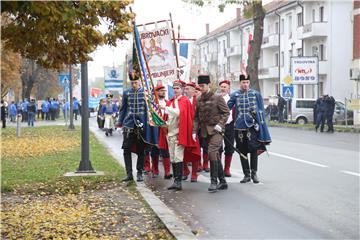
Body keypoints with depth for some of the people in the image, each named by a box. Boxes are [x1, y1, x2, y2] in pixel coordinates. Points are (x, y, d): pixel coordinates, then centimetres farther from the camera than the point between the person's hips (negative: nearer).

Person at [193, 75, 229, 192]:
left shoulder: (217, 97, -6)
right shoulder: (199, 100, 10)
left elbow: (226, 112, -4)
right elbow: (196, 117, 13)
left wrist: (220, 124, -16)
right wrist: (194, 131, 4)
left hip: (216, 130, -6)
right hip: (205, 132, 6)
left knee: (212, 152, -20)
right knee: (215, 155, 10)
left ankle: (214, 181, -16)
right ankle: (223, 182, 18)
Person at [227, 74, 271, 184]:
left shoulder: (256, 94, 6)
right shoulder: (235, 95, 6)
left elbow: (261, 110, 8)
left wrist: (261, 124, 4)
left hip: (252, 125, -1)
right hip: (239, 127, 2)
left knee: (253, 149, -12)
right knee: (242, 151, 5)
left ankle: (254, 173, 1)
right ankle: (246, 175, 14)